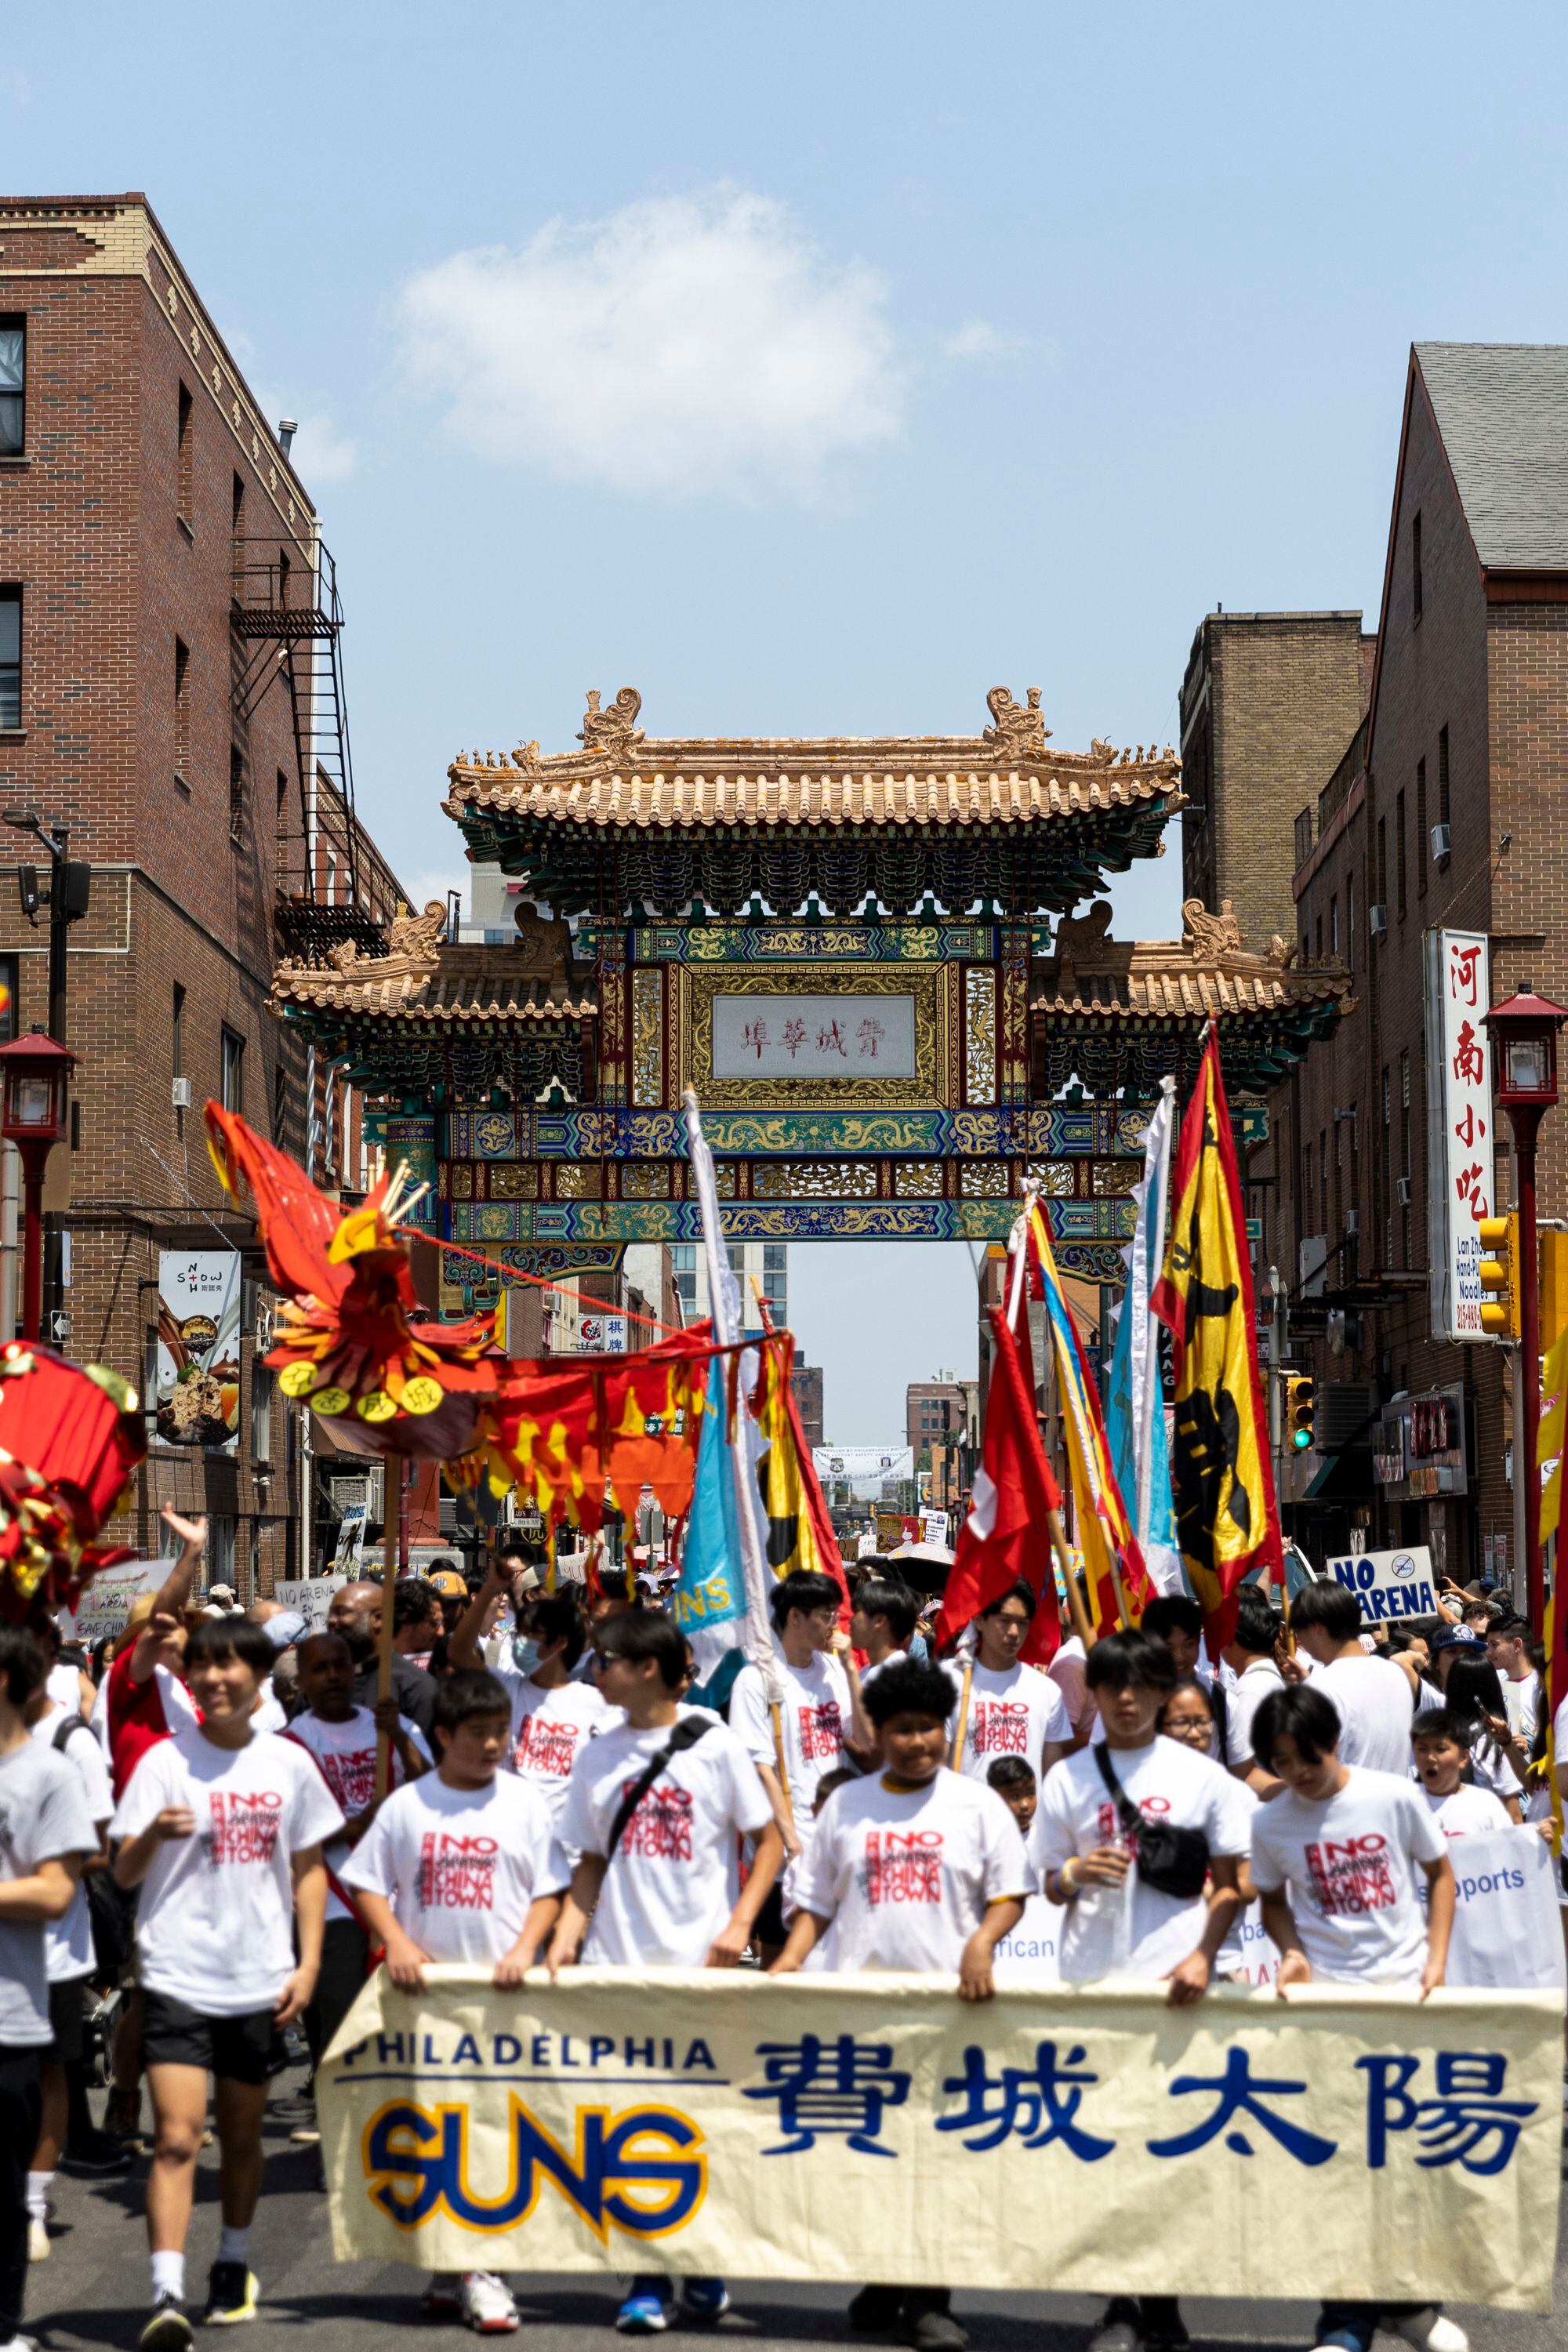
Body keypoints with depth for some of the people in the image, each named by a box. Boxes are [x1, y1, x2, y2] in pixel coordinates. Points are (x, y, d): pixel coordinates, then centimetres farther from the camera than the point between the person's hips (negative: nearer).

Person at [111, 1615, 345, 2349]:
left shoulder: (287, 1763, 4)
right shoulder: (166, 1761, -4)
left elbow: (307, 1869, 12)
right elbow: (124, 1874, -6)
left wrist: (308, 1963, 4)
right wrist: (153, 1834, -28)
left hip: (259, 1981, 3)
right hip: (178, 1976, -3)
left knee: (242, 2133, 15)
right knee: (176, 2136, -14)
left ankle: (234, 2264, 35)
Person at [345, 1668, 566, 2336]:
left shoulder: (523, 1803, 3)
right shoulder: (407, 1805, 4)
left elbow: (550, 1890, 5)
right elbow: (366, 1882, 8)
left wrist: (523, 1950, -10)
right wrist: (396, 1943, -7)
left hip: (502, 1989, -1)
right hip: (427, 1987, 1)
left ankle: (478, 2268, -2)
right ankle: (448, 2263, 18)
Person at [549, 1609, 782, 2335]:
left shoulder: (715, 1744, -3)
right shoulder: (597, 1756, 8)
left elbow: (767, 1840, 1)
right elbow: (590, 1863, 12)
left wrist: (739, 1925, -11)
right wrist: (565, 1937, -2)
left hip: (700, 1964, -3)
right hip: (616, 1964, 3)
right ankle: (645, 2280, 8)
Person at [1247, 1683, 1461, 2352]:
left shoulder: (1394, 1796, -6)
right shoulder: (1270, 1824, -3)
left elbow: (1440, 1873, 6)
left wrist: (1436, 1961, -3)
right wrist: (1291, 1953, -6)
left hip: (1405, 1990, 0)